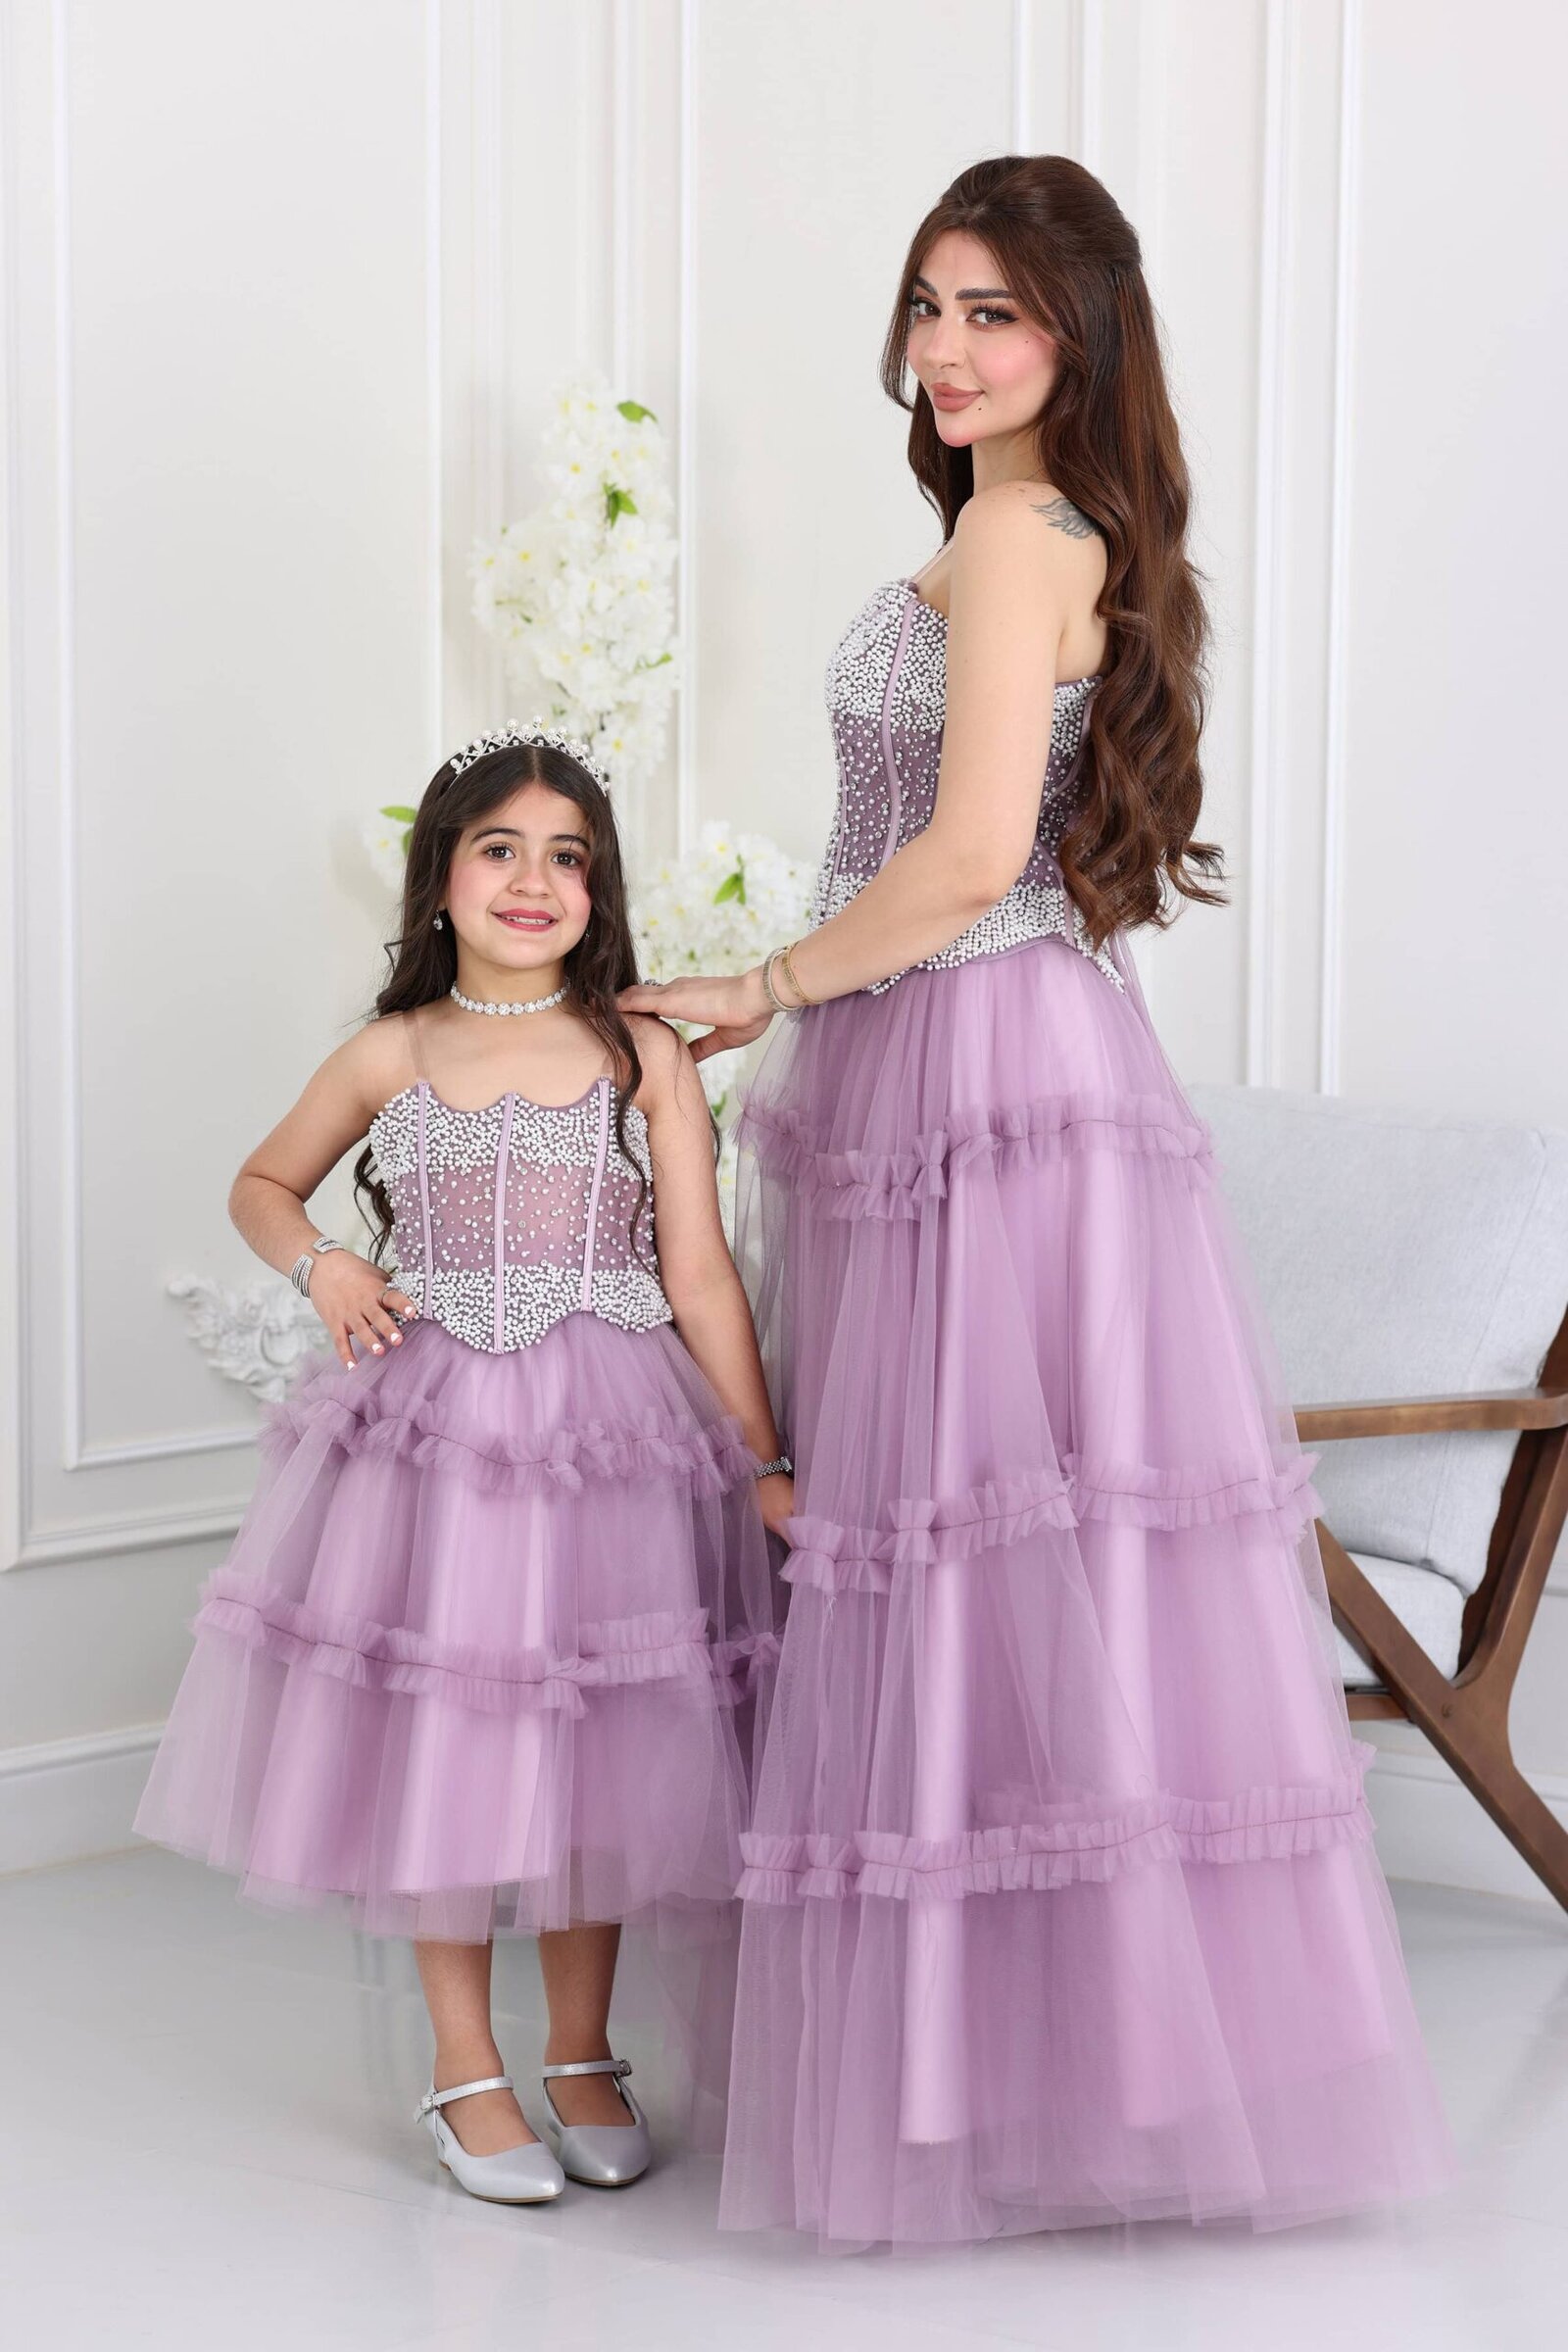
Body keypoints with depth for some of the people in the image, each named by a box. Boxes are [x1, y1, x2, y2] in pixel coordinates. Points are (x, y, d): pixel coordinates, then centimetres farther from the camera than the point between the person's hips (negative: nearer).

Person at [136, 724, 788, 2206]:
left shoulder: (644, 1056, 2)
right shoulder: (392, 1055, 6)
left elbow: (699, 1274, 1)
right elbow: (262, 1183, 21)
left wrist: (764, 1461, -2)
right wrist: (319, 1266, 0)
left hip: (607, 1440, -1)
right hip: (428, 1429, 1)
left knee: (595, 1747, 4)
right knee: (435, 1743, 3)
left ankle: (582, 2056, 23)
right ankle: (465, 2069, 18)